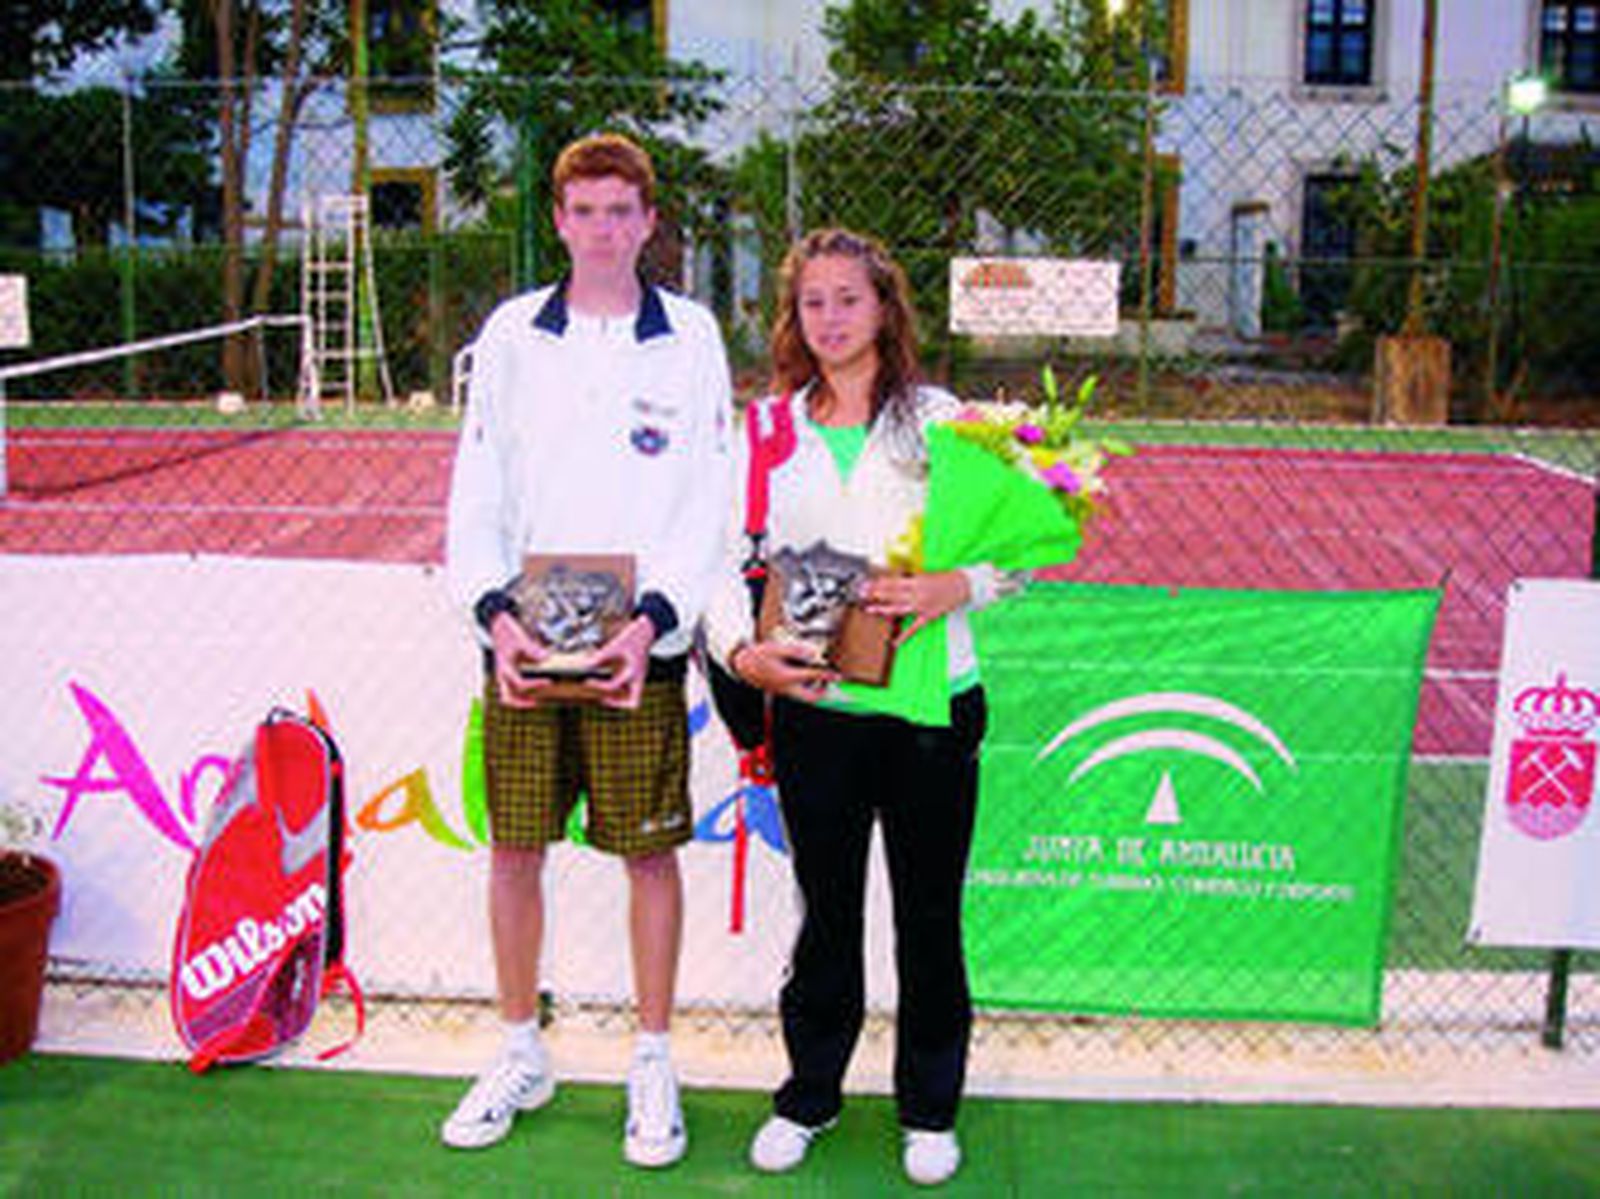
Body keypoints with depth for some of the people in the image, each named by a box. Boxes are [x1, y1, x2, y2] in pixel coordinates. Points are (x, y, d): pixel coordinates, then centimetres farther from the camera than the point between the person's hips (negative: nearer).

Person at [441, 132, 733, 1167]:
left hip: (639, 645, -2)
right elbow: (475, 495, 6)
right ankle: (523, 1056, 27)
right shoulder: (511, 334, 7)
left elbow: (710, 503, -2)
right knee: (515, 847, 9)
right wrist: (494, 609, -9)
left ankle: (653, 1064, 20)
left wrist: (656, 618, -14)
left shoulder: (691, 338, 2)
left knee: (650, 850, 5)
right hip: (522, 641, 2)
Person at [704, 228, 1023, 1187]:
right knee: (827, 910, 13)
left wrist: (954, 588, -20)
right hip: (813, 706, 2)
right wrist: (742, 650, -14)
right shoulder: (768, 427, 8)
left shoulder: (938, 418, 2)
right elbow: (724, 555, 4)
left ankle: (931, 1108, 28)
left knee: (931, 915, 9)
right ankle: (810, 1094, 31)